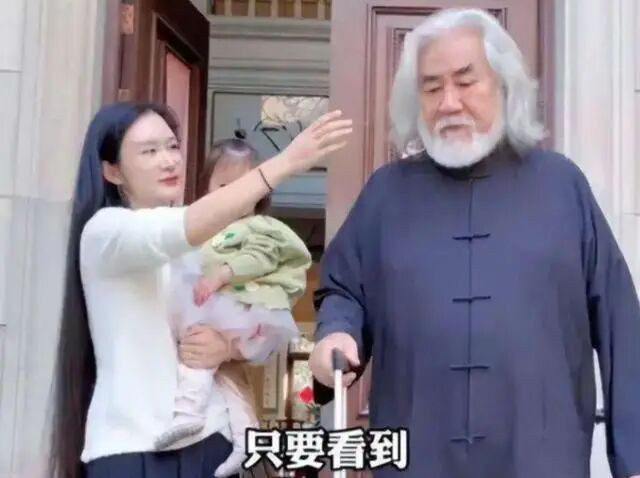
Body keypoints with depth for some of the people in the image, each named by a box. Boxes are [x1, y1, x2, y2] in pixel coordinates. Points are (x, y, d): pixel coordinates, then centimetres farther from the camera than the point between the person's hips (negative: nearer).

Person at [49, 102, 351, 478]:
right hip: (133, 447, -5)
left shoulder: (201, 243, 13)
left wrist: (229, 348, -10)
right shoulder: (104, 230, -6)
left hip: (209, 441, 6)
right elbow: (184, 228, -26)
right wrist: (286, 162, -32)